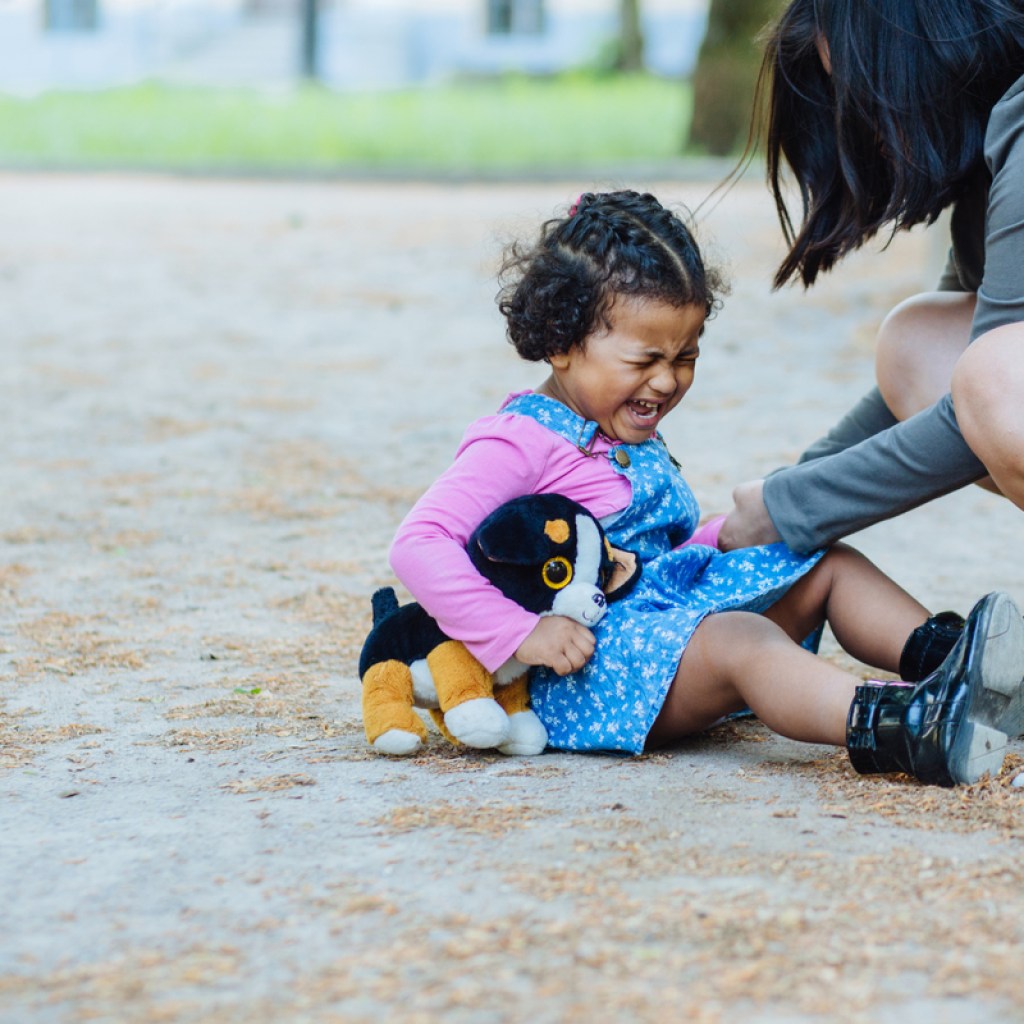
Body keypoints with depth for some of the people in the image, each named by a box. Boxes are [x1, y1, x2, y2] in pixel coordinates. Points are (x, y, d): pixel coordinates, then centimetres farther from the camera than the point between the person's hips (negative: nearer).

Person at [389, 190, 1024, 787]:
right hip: (578, 678, -10)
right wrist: (519, 634, -28)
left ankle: (940, 657, -17)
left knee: (829, 565, 7)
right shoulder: (522, 443, -12)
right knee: (739, 640, -35)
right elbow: (420, 545, -22)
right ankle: (908, 732, -57)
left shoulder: (631, 435, 18)